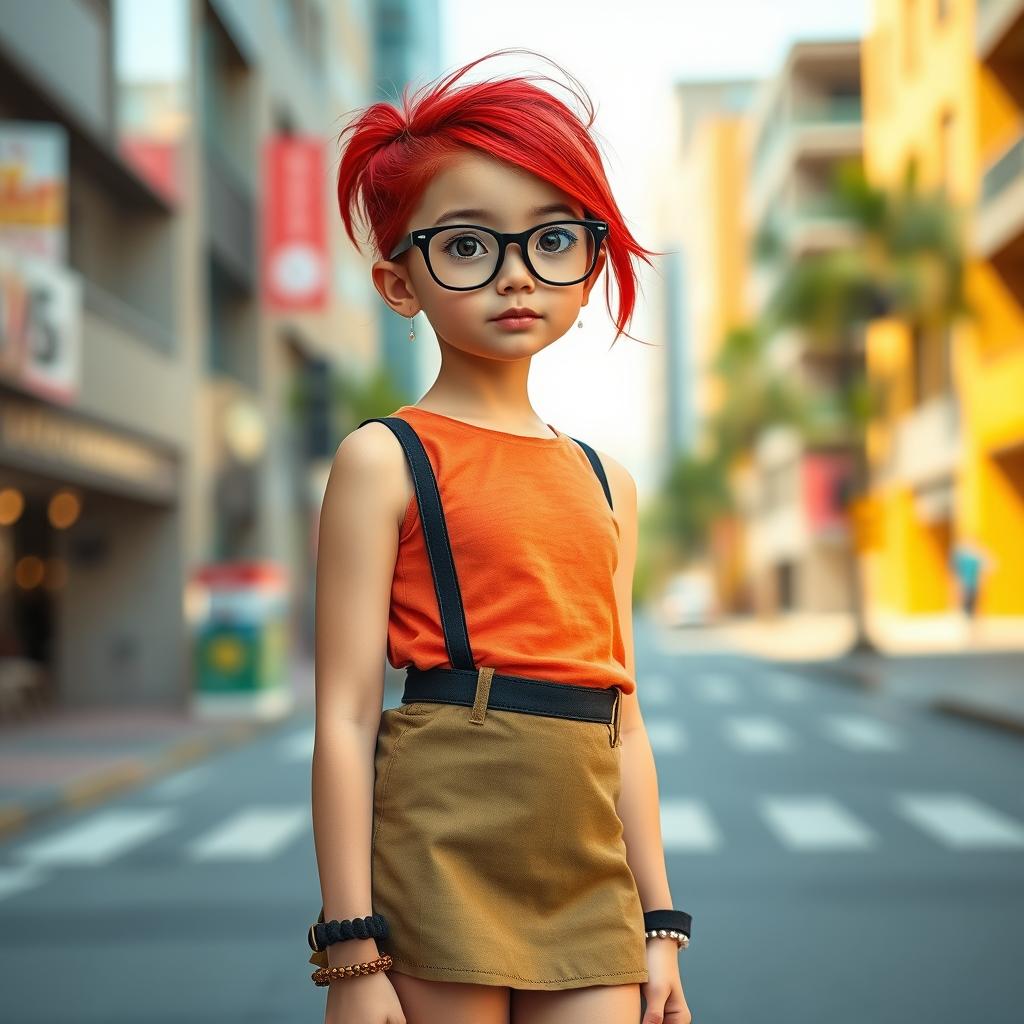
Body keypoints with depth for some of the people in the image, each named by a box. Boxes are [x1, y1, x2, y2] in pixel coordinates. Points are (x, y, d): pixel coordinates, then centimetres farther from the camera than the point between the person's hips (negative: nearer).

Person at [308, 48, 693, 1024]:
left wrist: (658, 926, 13)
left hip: (588, 877, 5)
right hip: (439, 858, -5)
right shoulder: (384, 459, -2)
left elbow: (621, 722, 15)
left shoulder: (605, 480, 14)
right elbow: (345, 715, -7)